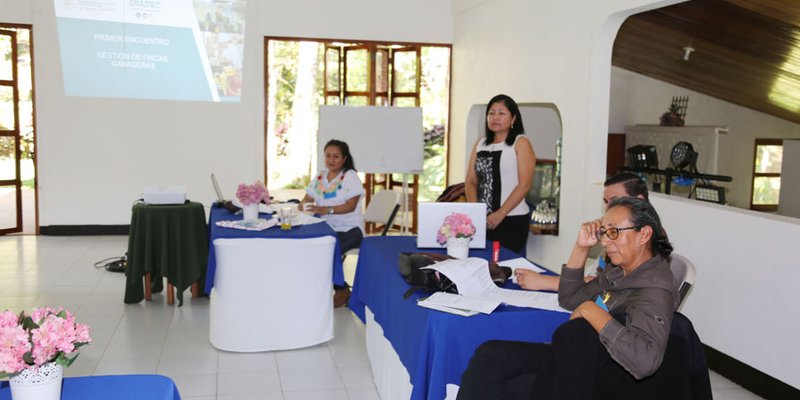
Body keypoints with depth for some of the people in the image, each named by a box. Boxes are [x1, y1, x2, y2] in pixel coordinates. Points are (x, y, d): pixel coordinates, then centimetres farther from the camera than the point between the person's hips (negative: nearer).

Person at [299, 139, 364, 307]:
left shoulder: (350, 176, -5)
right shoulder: (319, 177, 13)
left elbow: (350, 206, -15)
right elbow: (307, 199, 10)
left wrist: (326, 209, -29)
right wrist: (303, 205, -15)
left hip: (349, 229, -5)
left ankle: (342, 291, -4)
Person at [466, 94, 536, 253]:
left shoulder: (521, 143, -2)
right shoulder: (480, 143, 12)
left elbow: (525, 184, -9)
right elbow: (470, 182, 10)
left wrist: (500, 214, -15)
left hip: (512, 220, -4)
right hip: (482, 220, 4)